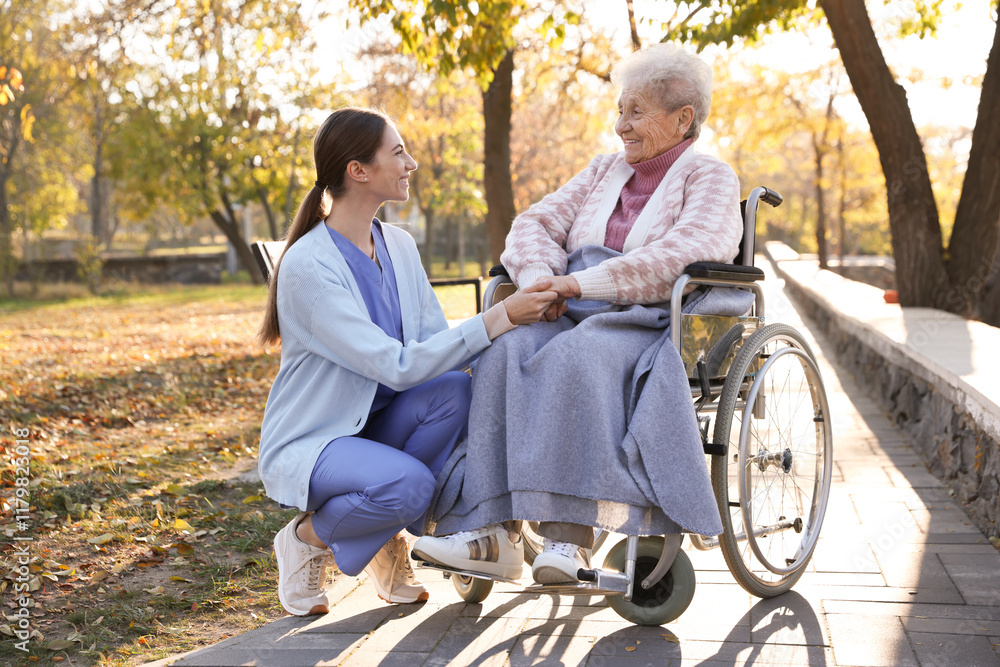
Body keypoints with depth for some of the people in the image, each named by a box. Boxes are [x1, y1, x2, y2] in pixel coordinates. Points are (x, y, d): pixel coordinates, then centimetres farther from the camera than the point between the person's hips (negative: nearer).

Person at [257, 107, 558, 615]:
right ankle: (309, 538, -2)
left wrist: (515, 320, -19)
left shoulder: (399, 246, 3)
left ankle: (390, 538, -3)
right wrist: (497, 320, -31)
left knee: (454, 389, -23)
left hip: (376, 423, 7)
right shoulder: (309, 266, -23)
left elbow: (437, 342, -1)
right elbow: (397, 367, -29)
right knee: (407, 483, -35)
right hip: (306, 442, -7)